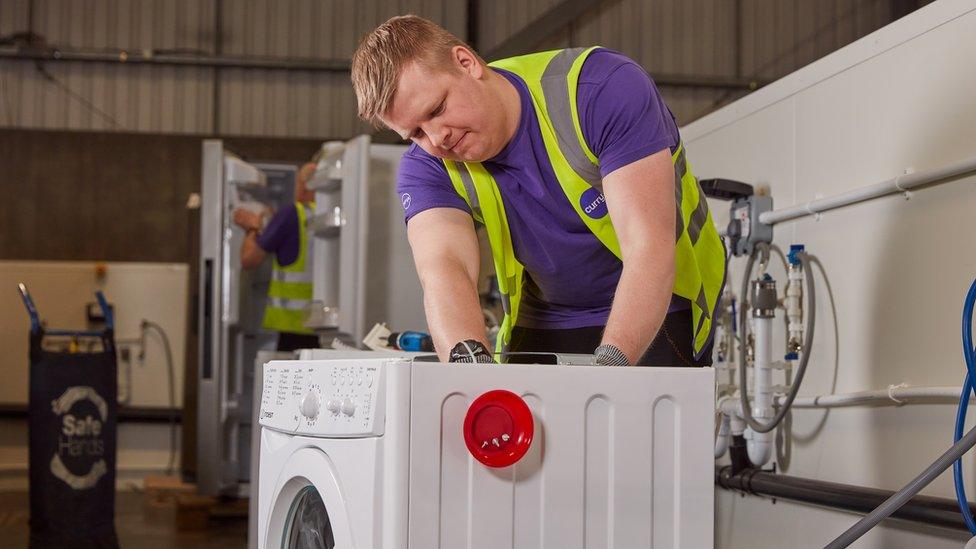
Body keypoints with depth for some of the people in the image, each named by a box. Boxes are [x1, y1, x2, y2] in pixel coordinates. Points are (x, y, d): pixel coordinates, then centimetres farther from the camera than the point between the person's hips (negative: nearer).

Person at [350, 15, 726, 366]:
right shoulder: (426, 168, -11)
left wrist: (610, 366, -45)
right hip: (539, 322, 4)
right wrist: (469, 358, -50)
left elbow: (649, 249, -31)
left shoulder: (606, 89, -25)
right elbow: (443, 270, -29)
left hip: (658, 313, -3)